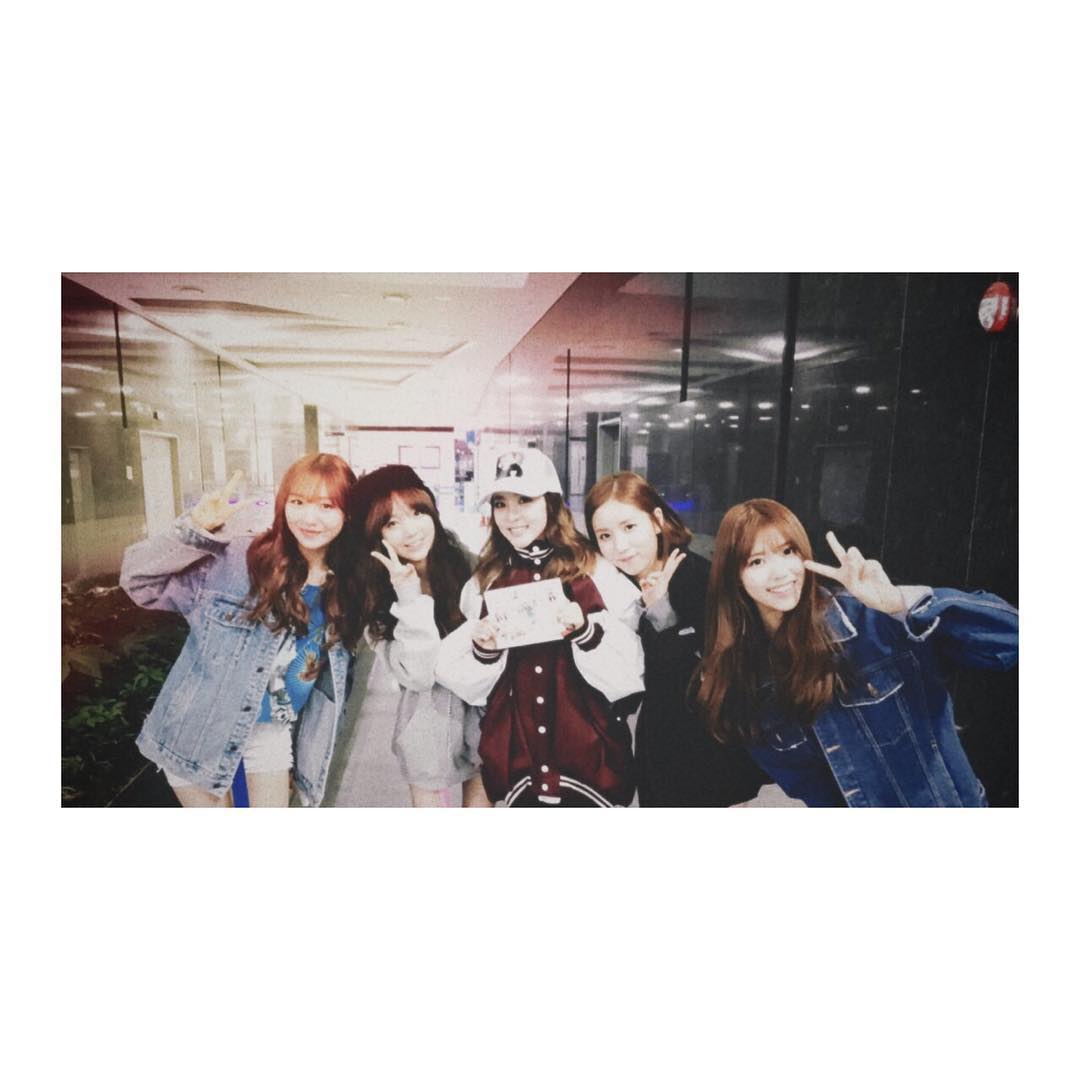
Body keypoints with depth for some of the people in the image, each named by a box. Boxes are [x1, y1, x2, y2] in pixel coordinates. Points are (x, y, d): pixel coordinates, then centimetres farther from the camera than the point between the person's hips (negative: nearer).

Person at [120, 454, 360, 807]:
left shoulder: (347, 585, -8)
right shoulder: (236, 559, -18)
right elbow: (139, 581, -16)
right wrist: (195, 529, -27)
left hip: (273, 729, 2)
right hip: (201, 730, -2)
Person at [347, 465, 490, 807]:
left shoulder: (466, 563, -11)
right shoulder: (374, 595, -13)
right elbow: (417, 675, -23)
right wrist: (410, 597, -29)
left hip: (483, 708, 2)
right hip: (428, 720, -1)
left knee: (480, 792, 18)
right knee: (430, 797, 16)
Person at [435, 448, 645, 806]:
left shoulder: (599, 574, -6)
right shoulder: (483, 582, 3)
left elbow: (628, 677, -8)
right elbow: (468, 687, 5)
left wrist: (585, 630, -23)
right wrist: (484, 651, -14)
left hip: (591, 758, -2)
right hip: (515, 761, 2)